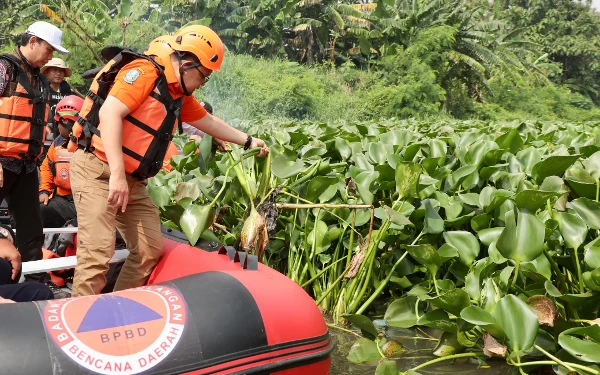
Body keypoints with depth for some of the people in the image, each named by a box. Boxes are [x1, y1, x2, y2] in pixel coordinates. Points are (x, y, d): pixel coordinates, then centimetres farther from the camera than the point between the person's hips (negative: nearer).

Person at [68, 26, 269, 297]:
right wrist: (117, 174, -30)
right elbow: (109, 113, -25)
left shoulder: (179, 94, 15)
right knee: (98, 252, -15)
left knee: (151, 250, 6)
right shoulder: (145, 72, -14)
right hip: (99, 171, -9)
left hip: (133, 182, 9)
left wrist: (247, 141, 38)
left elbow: (208, 122, 31)